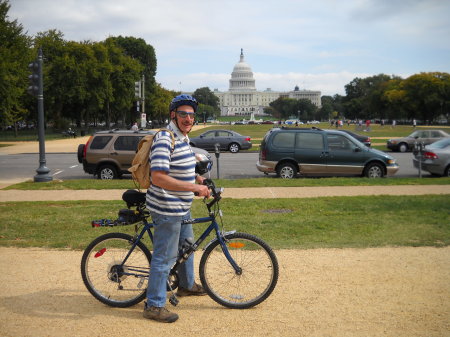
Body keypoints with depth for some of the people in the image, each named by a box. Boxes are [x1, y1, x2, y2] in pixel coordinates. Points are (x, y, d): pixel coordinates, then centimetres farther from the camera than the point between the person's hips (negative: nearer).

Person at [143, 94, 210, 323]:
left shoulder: (183, 137, 9)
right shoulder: (164, 139, -23)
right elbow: (158, 177, -31)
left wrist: (198, 179, 10)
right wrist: (193, 187, -30)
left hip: (182, 207, 10)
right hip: (167, 209, -10)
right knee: (164, 258, -1)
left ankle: (187, 285, 47)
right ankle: (154, 306, 11)